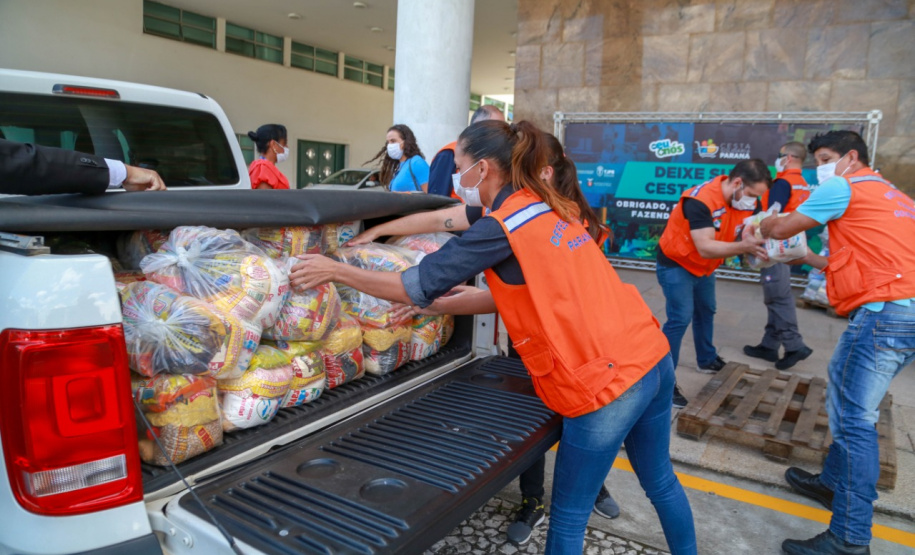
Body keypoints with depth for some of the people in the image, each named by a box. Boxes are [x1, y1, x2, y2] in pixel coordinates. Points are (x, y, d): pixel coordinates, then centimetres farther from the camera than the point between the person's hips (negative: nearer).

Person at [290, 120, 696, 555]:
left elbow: (416, 288, -12)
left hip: (606, 383, -8)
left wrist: (335, 271, -3)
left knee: (568, 517, 11)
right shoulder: (552, 208, 11)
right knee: (660, 481, 28)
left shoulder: (502, 227, -13)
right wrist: (445, 303, 18)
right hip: (652, 355, 8)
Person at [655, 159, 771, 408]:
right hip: (676, 264, -9)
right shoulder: (700, 200, -34)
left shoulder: (743, 200, -9)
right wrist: (743, 247, -50)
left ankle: (707, 360, 44)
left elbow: (745, 233, -13)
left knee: (706, 312, 22)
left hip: (703, 267, 9)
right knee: (680, 319, -15)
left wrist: (758, 244, -34)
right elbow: (705, 248, -40)